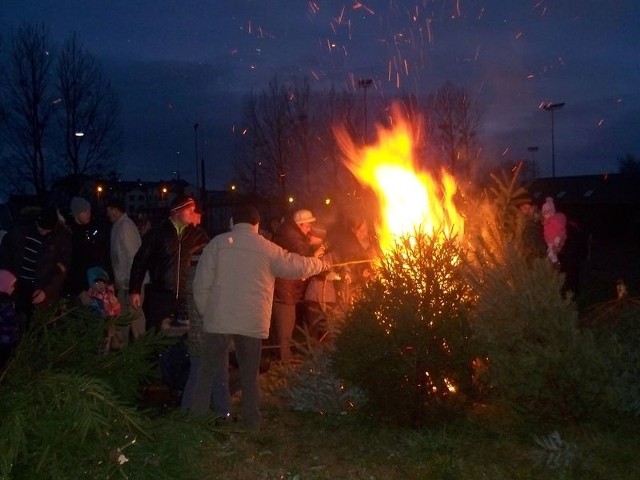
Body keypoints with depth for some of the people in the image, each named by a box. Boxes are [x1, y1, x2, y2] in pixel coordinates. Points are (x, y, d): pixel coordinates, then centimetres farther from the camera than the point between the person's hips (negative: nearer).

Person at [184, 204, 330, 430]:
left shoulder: (218, 243, -1)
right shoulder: (267, 248, 0)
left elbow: (202, 283, -4)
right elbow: (298, 266, 11)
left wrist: (205, 312, 8)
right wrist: (322, 264, 29)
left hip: (218, 320, 0)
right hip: (253, 323, 1)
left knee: (208, 371, 10)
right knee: (250, 375, 14)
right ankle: (252, 423, 20)